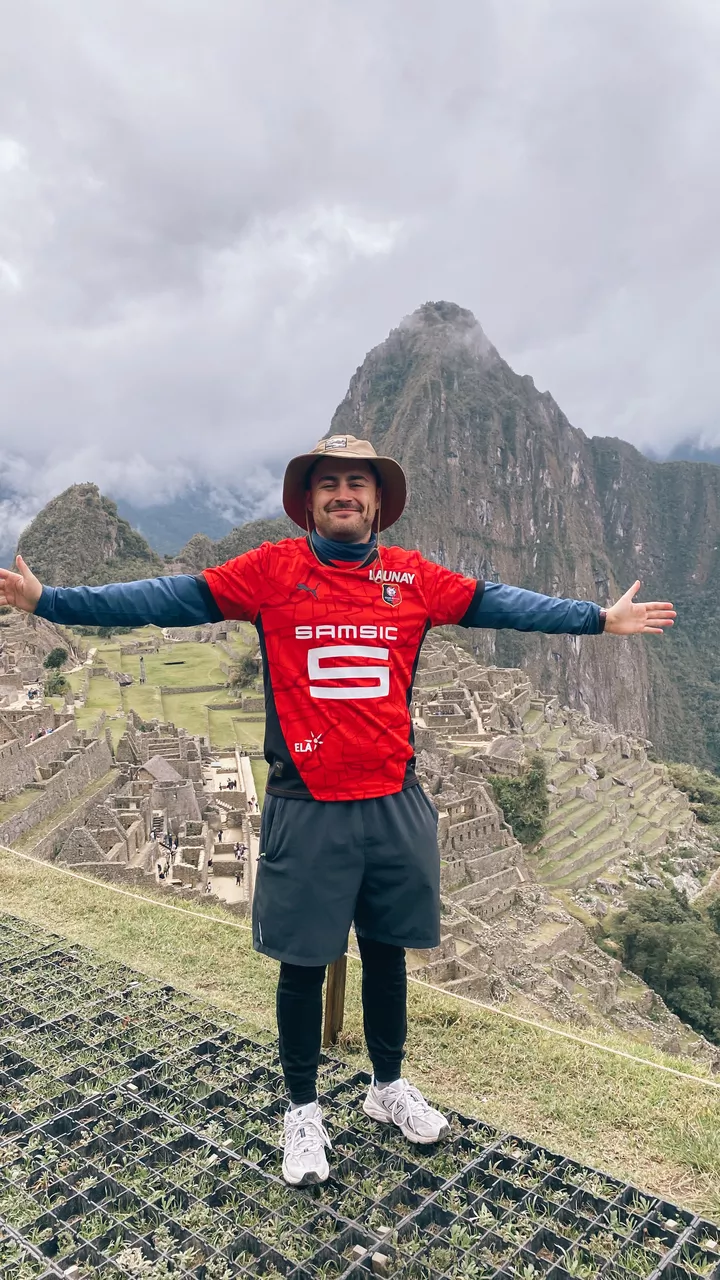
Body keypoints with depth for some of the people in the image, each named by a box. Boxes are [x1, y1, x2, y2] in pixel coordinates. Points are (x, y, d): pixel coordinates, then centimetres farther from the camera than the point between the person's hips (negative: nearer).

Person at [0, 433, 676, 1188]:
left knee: (387, 951, 19)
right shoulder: (272, 570, -4)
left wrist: (599, 619, 9)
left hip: (394, 805, 3)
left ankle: (389, 1088, 42)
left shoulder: (413, 577, 3)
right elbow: (169, 599, -6)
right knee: (303, 963, 11)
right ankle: (302, 1111, 34)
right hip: (306, 810, -2)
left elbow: (497, 605, 8)